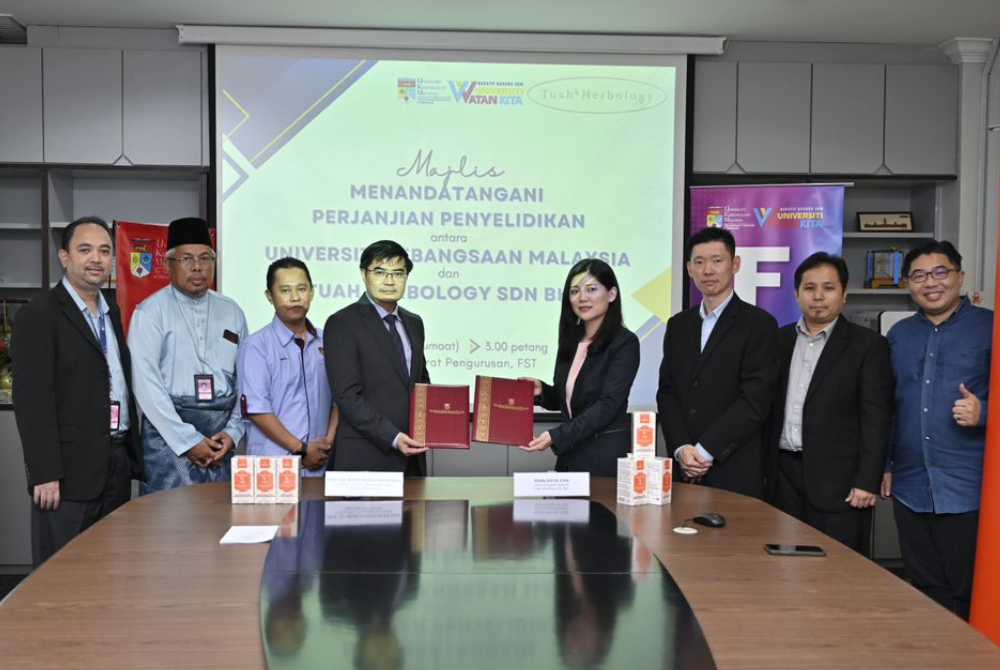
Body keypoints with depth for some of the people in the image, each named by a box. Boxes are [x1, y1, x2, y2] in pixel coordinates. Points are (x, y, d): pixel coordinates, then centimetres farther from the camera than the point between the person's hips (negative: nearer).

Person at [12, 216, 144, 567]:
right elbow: (32, 399, -13)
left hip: (117, 465, 7)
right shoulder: (38, 316, -7)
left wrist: (132, 455, 13)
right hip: (69, 472, -7)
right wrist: (44, 474, -17)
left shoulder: (112, 313, 16)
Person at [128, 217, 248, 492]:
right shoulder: (151, 312, -2)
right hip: (168, 432, -3)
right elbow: (146, 383, -9)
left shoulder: (231, 312, 11)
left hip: (220, 437, 4)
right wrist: (188, 441, -12)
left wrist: (233, 432, -3)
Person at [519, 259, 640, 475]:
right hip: (569, 455, 6)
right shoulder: (571, 340, 7)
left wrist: (556, 436, -28)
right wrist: (541, 391, -6)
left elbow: (608, 404, -20)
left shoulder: (625, 343, -12)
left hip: (606, 457, -6)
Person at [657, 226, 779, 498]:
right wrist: (681, 449, -8)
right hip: (683, 469, 4)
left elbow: (754, 402, -11)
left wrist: (704, 451, -13)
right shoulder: (678, 325, 12)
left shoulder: (760, 324, -4)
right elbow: (666, 392, 7)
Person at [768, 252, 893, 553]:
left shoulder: (868, 345, -2)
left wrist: (867, 482, -12)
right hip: (784, 476, 4)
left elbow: (876, 420, -6)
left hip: (838, 482, -4)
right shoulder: (780, 340, 12)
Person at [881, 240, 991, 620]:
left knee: (971, 596, 4)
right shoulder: (899, 335, 12)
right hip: (910, 488, 4)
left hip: (969, 489, -4)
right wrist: (885, 464, 14)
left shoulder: (988, 328, -2)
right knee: (926, 593, 14)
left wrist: (983, 413, -22)